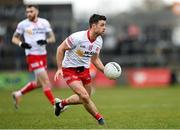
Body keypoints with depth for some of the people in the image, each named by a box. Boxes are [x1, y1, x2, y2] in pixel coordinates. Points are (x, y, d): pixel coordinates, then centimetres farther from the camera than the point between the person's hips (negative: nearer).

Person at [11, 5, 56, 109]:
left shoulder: (44, 23, 5)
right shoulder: (23, 24, -2)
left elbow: (52, 38, 5)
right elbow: (14, 38, 7)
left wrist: (46, 41, -17)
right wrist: (21, 43, -15)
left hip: (43, 55, 5)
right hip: (32, 56, -5)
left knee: (39, 83, 14)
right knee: (45, 81, -12)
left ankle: (18, 94, 33)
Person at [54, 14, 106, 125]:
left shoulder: (99, 41, -4)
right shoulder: (77, 37, -26)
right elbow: (60, 49, -15)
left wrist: (106, 70, -5)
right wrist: (59, 68, -19)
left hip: (84, 69, 7)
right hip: (70, 70, -7)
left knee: (84, 98, 14)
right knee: (85, 96, -19)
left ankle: (61, 103, 39)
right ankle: (99, 119, -1)